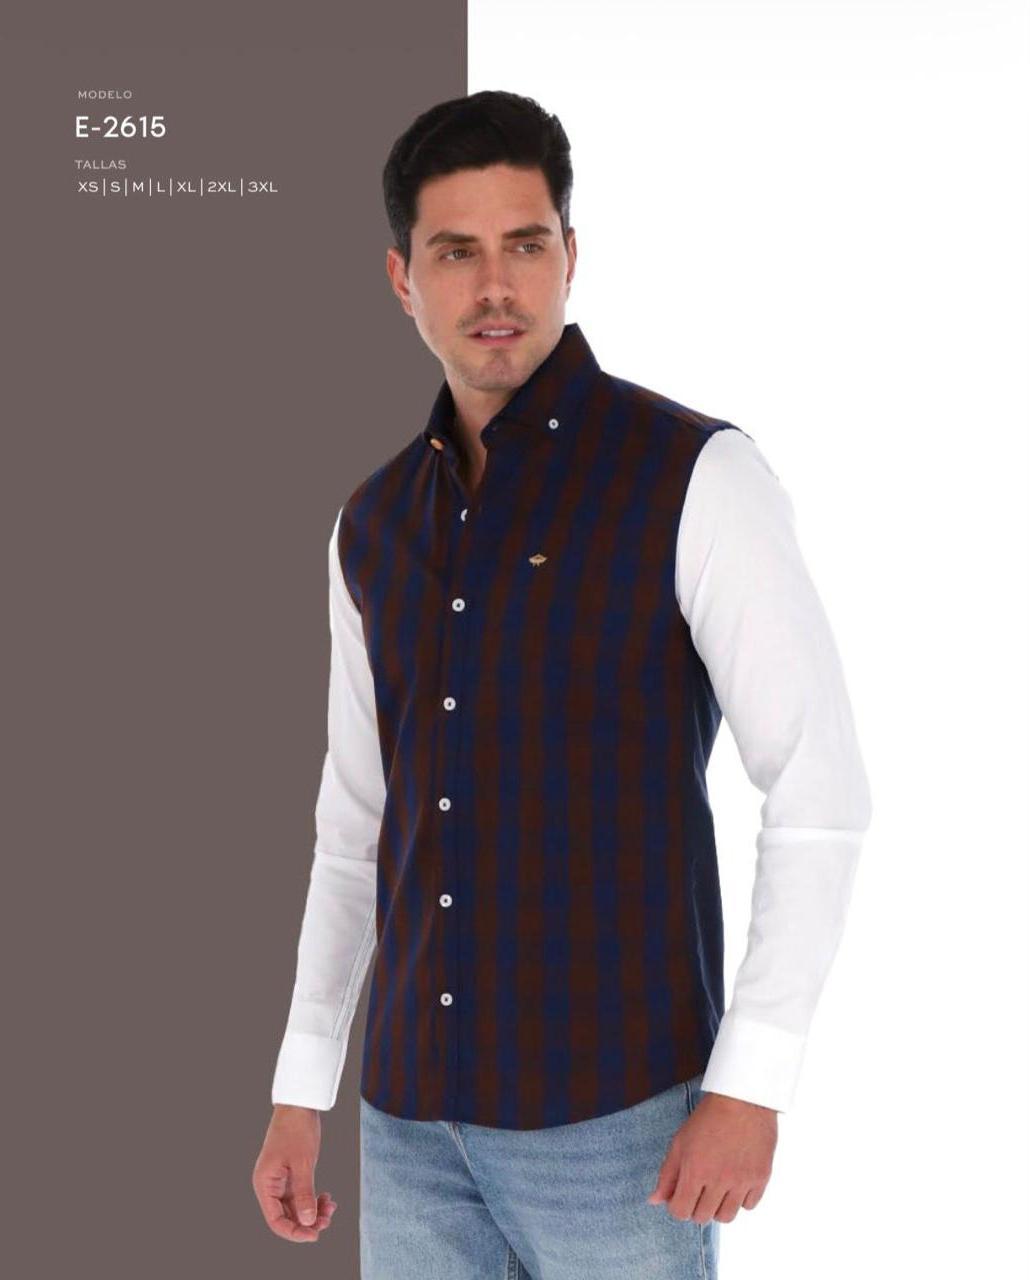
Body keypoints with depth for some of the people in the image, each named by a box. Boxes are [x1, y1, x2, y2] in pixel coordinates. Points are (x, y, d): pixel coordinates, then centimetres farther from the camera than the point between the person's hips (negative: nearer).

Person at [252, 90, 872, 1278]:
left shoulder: (696, 477, -10)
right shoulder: (375, 526, 9)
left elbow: (821, 791, -12)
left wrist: (750, 1084, -18)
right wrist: (299, 1090, 12)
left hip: (612, 1099, -5)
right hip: (415, 1107, 5)